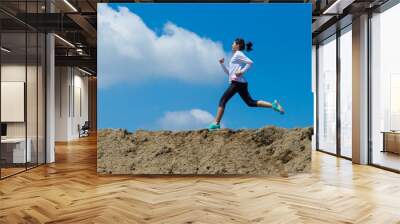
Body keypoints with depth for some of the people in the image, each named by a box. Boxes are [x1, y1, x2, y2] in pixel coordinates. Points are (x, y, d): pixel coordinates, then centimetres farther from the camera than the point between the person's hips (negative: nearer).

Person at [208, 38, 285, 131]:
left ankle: (216, 123, -9)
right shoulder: (235, 57, 27)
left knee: (222, 101, -7)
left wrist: (242, 72, -17)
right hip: (241, 83, 10)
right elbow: (228, 73, 27)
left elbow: (250, 62, -15)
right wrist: (222, 64, 18)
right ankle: (273, 105, -1)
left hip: (237, 82, -10)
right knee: (251, 102, 5)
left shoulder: (238, 54, 0)